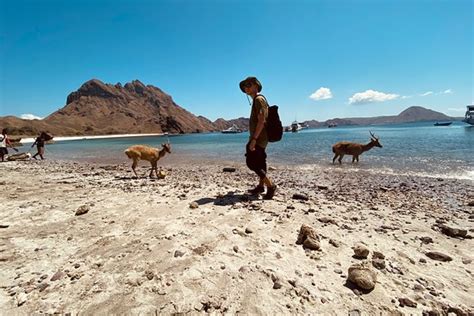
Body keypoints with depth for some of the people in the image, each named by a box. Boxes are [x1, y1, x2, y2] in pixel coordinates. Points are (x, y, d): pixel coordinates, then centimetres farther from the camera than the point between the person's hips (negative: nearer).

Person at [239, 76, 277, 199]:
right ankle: (261, 186, 26)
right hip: (260, 138, 10)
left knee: (251, 162, -11)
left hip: (258, 138, -10)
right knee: (259, 162, 15)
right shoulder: (257, 100, 18)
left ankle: (270, 185, -8)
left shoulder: (259, 99, -13)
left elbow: (261, 121, -23)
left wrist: (254, 139, -27)